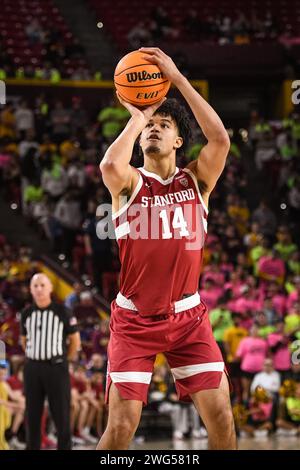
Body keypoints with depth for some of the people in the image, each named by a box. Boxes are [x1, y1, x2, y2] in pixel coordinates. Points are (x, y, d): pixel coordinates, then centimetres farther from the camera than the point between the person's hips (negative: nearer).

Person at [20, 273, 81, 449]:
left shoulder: (63, 312, -4)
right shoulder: (27, 314, 7)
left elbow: (75, 340, 2)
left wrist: (64, 361, 3)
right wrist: (34, 359, 13)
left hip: (56, 367, -4)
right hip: (33, 368, 4)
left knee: (62, 415, -4)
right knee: (32, 416, 7)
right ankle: (33, 448, 13)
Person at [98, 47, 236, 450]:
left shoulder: (196, 181, 4)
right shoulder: (129, 182, -1)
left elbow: (220, 138, -15)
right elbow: (110, 165, -27)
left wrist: (177, 78, -15)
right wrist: (136, 118, -11)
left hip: (188, 317, 2)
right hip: (134, 320, -2)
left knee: (221, 417, -4)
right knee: (121, 425, -8)